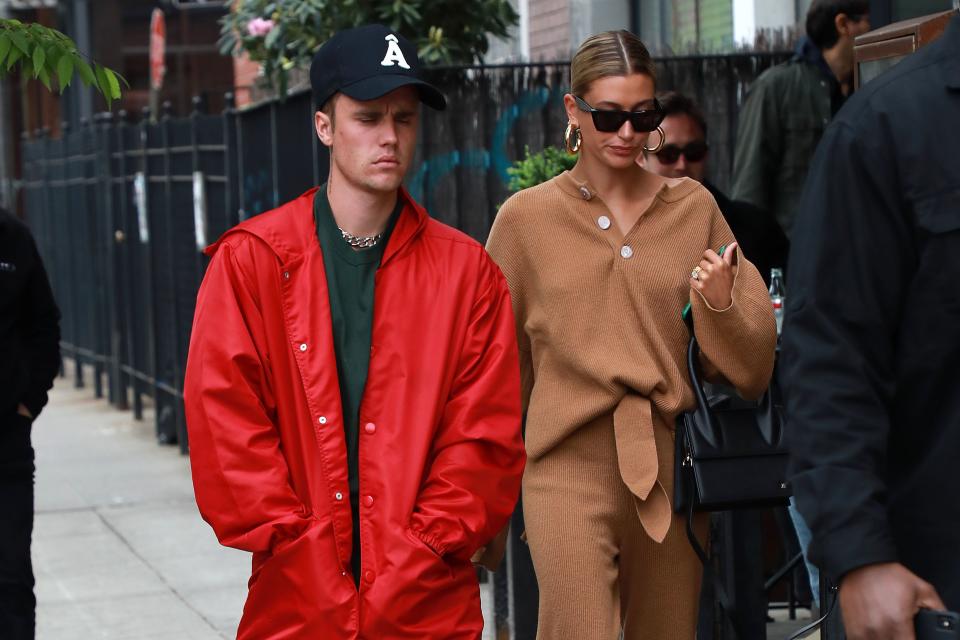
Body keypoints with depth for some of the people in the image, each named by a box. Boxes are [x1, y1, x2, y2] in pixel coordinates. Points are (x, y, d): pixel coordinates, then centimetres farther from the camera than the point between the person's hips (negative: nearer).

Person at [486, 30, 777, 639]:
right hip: (570, 463, -2)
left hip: (673, 468, 2)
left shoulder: (693, 206, 7)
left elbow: (751, 369, 8)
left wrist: (721, 305, -12)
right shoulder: (526, 217, 3)